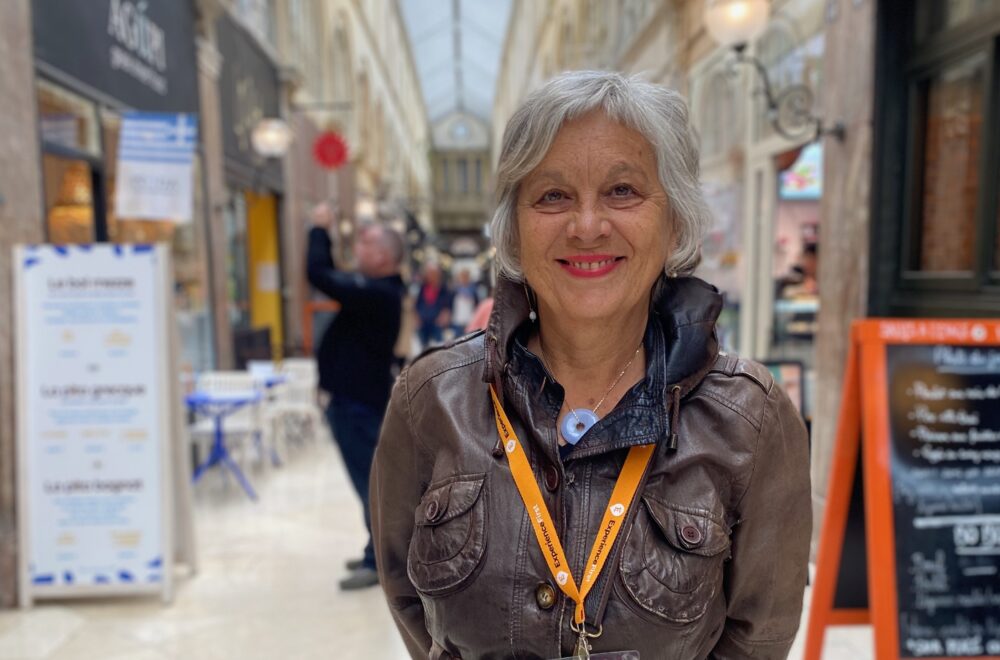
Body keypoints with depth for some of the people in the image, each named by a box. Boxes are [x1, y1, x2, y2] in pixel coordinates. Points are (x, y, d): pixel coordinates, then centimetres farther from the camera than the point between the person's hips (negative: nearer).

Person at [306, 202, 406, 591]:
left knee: (372, 481, -3)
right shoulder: (377, 290, 10)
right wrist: (326, 235, 12)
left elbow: (320, 276, -28)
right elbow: (333, 279, 22)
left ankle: (380, 562, 6)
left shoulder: (377, 293, -22)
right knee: (373, 479, 17)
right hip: (359, 399, 11)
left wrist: (320, 229, -14)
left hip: (360, 403, -11)